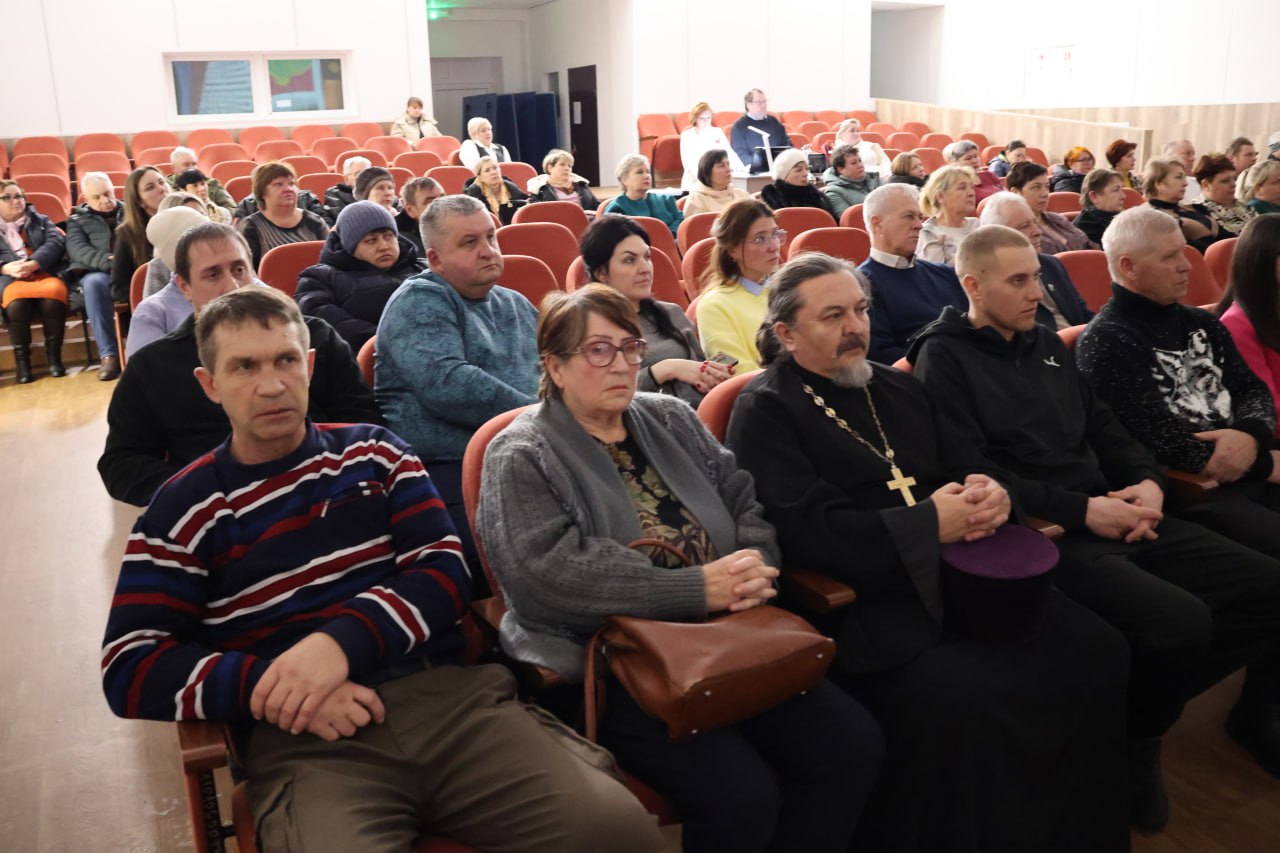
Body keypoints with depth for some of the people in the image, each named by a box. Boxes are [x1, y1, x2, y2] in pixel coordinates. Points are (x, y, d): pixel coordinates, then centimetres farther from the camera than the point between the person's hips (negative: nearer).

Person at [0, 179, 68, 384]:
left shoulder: (41, 220, 22)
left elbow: (56, 242, 3)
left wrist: (33, 264, -15)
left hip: (45, 274, 0)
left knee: (54, 291, -38)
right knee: (17, 301, -38)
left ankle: (53, 355, -23)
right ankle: (21, 359, -25)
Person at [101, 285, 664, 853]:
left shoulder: (373, 453, 15)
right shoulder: (183, 511, 10)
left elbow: (445, 571, 5)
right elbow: (130, 671, 3)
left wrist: (342, 642, -14)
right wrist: (269, 686, -14)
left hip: (448, 694, 2)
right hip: (304, 740, -1)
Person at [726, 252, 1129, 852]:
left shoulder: (895, 387, 19)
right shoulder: (765, 411, -4)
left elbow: (954, 470, 23)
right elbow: (808, 531, -16)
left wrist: (987, 495, -2)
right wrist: (930, 524, -16)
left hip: (954, 574, 7)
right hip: (858, 599, -7)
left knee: (1093, 653, -10)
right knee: (965, 701, -31)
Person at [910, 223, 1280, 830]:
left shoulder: (1048, 344, 20)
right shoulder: (945, 358, -5)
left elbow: (1104, 427, 21)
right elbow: (974, 472, -15)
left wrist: (1148, 482, -1)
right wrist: (1081, 510, -18)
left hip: (1115, 518, 8)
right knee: (1183, 621, -28)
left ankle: (1143, 705, 11)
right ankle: (1131, 741, 3)